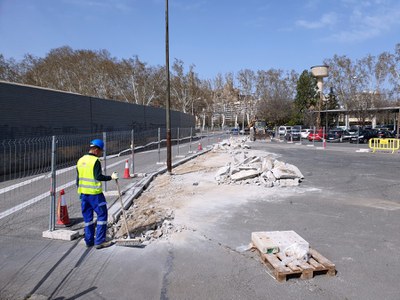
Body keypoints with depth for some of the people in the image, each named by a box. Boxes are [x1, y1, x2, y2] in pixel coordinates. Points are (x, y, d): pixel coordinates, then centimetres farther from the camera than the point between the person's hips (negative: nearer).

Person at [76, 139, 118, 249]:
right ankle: (99, 241, 1)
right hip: (94, 193, -8)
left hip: (83, 193, 8)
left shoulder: (80, 160, 11)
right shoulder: (95, 161, -13)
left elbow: (78, 178, 16)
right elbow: (98, 176, -21)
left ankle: (89, 241, 21)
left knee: (87, 217, 15)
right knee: (102, 215, 2)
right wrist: (111, 177, -16)